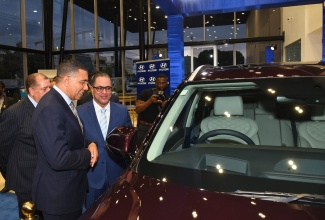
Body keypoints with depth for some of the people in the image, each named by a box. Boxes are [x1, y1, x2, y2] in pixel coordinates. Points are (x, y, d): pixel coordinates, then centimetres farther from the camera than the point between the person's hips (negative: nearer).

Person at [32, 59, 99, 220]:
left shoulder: (64, 103, 5)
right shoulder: (50, 108, -27)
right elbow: (59, 159, -33)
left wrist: (90, 144, -6)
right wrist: (89, 154, -16)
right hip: (58, 194, -9)